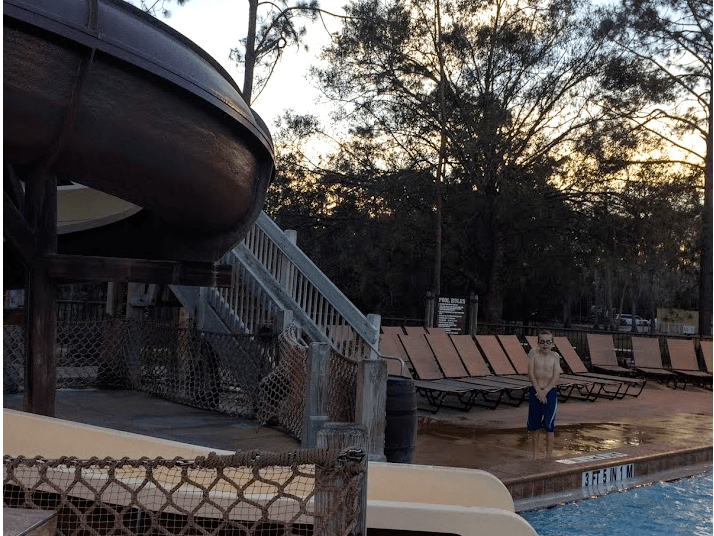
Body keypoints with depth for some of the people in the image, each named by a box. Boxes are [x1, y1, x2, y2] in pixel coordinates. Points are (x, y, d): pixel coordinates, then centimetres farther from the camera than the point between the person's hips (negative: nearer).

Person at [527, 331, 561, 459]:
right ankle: (535, 456, 17)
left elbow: (556, 376, -7)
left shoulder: (555, 356, 0)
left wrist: (545, 391, -16)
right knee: (534, 426, 7)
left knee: (549, 426, -1)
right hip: (535, 391, 1)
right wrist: (538, 391, -14)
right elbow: (530, 373, -7)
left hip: (550, 392, 0)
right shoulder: (533, 353, -2)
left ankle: (549, 456, 8)